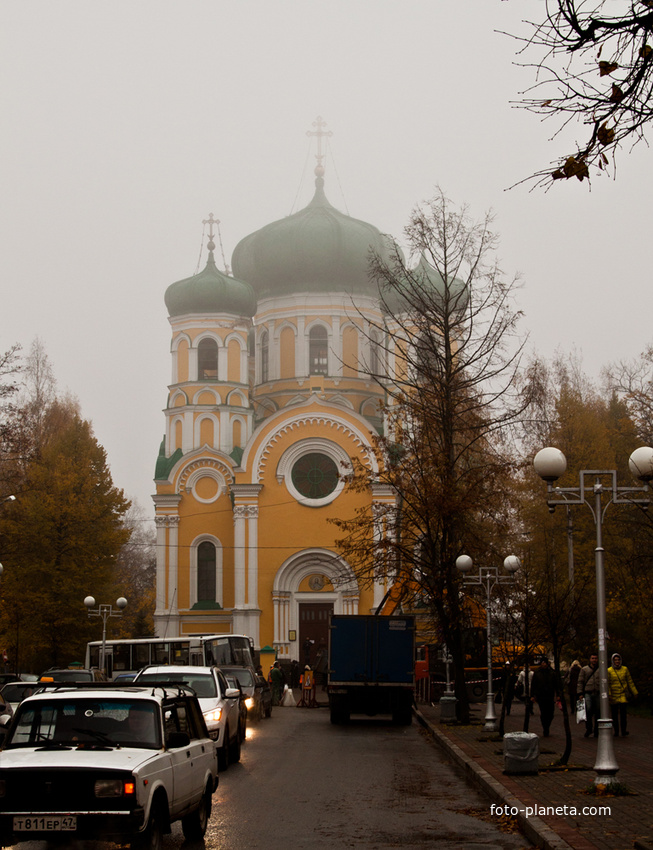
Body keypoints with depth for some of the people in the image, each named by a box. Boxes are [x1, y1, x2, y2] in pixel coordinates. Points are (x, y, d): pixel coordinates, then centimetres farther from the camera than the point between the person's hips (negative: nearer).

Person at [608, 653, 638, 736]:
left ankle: (624, 730, -4)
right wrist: (608, 694, -15)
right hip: (613, 696, 0)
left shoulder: (625, 669, 6)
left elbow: (630, 682, 12)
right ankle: (616, 731, 13)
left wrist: (634, 693, 13)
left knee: (623, 712, -12)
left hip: (623, 695, 1)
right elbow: (607, 684, -5)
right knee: (614, 714, 4)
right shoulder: (609, 671, -1)